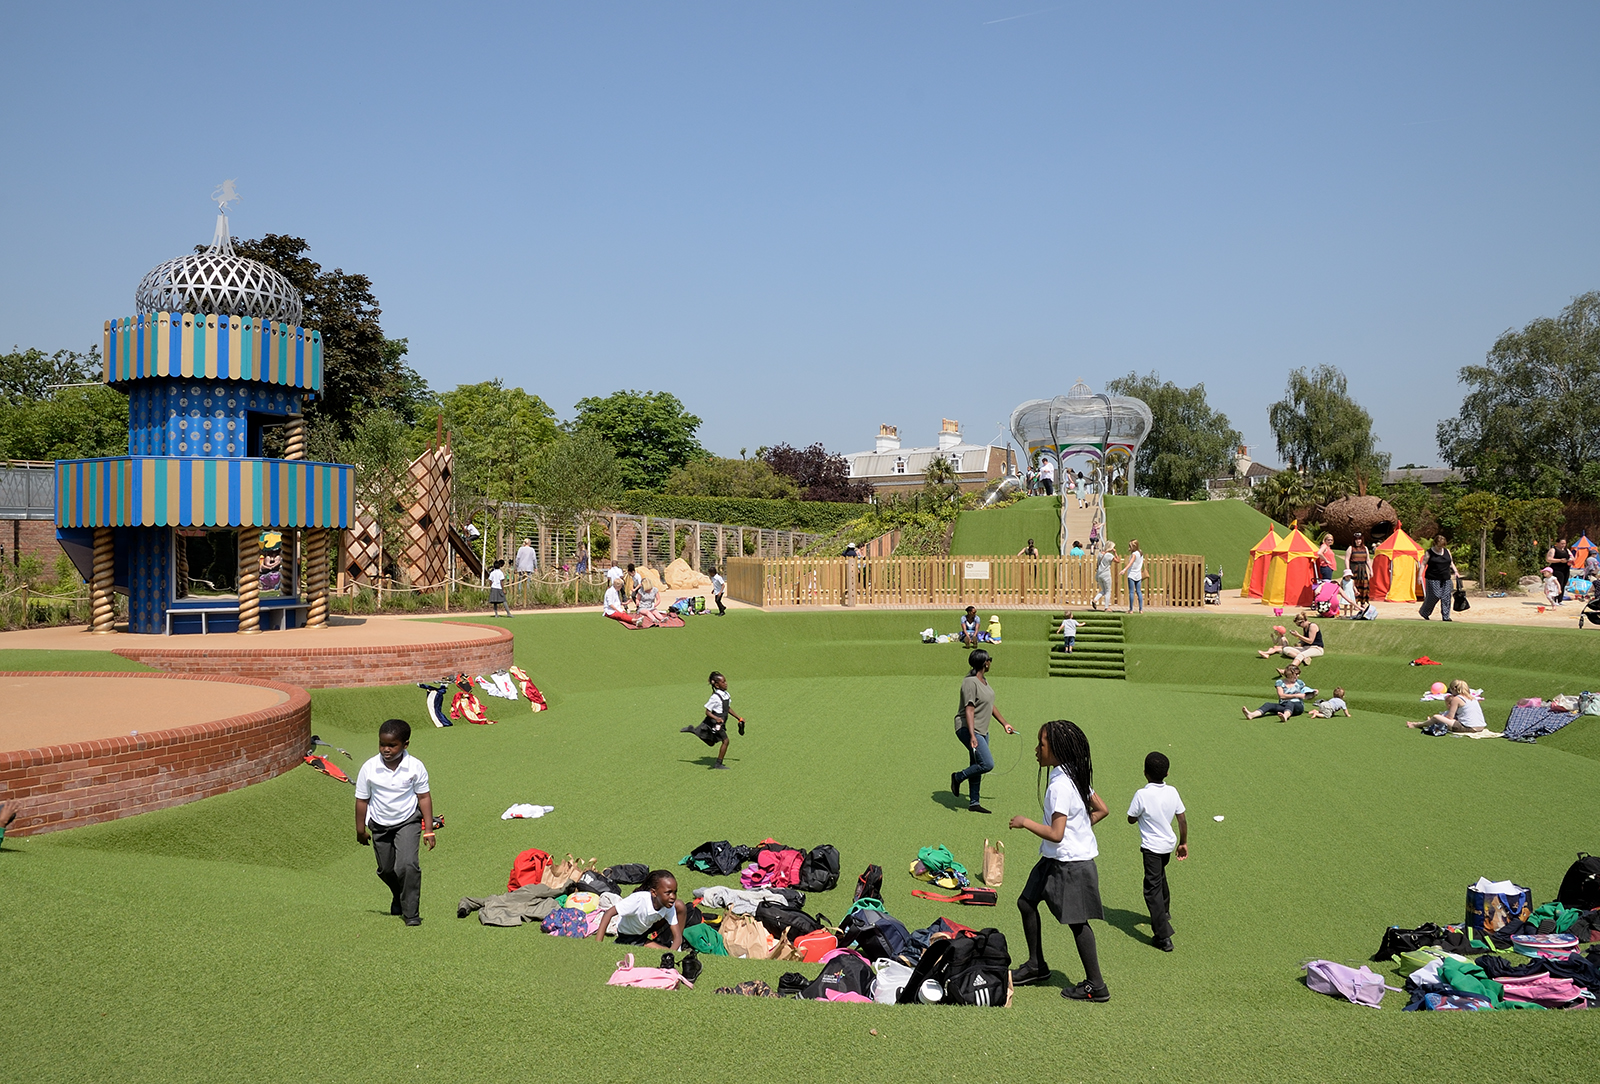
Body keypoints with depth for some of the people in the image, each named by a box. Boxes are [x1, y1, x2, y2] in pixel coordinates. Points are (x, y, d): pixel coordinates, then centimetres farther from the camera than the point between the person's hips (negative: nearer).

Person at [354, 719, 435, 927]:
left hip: (408, 821, -2)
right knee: (386, 870, 16)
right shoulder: (369, 768, -15)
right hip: (380, 825, 2)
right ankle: (399, 898, 47)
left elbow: (424, 797, -7)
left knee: (407, 865, -19)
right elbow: (362, 800, -4)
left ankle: (411, 913, -6)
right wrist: (361, 830, 2)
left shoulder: (415, 767, -16)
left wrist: (428, 830, -8)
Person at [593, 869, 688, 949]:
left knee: (680, 905, -17)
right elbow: (608, 914, -39)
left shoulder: (669, 906, -22)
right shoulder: (639, 899, -38)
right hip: (629, 937, -6)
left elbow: (677, 936, -21)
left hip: (648, 928, 6)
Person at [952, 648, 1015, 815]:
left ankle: (974, 803, 20)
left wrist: (1005, 724, 26)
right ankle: (958, 777, 4)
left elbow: (990, 706, 22)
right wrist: (972, 736, -30)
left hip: (982, 731, 10)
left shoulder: (984, 680, 11)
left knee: (977, 766, 12)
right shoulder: (970, 682, -19)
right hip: (968, 729, -10)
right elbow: (969, 710, -24)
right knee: (987, 764, -16)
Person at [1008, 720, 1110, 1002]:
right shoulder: (1076, 776, 4)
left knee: (1076, 921, 2)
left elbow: (1056, 834, -28)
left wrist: (1025, 822, -17)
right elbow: (1101, 809, 12)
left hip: (1070, 864, -10)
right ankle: (1036, 966, 28)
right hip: (1056, 859, 10)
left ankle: (1096, 986, 14)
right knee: (1026, 902, 16)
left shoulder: (1060, 785, -25)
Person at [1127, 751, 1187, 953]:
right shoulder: (1172, 792, -6)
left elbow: (1131, 819, -11)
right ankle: (1164, 912, 52)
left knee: (1152, 888, -3)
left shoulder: (1142, 795, -22)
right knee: (1160, 878, 31)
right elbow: (1182, 820, 0)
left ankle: (1163, 936, -9)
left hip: (1151, 847, -6)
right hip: (1169, 844, 7)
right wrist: (1183, 843, 11)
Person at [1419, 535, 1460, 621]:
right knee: (1434, 596, -9)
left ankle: (1446, 616, 5)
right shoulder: (1429, 552, -2)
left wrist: (1455, 571, 7)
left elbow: (1451, 563, 21)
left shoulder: (1447, 551, 13)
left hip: (1446, 578, 5)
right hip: (1433, 578, -5)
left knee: (1446, 597, 0)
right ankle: (1424, 613, 9)